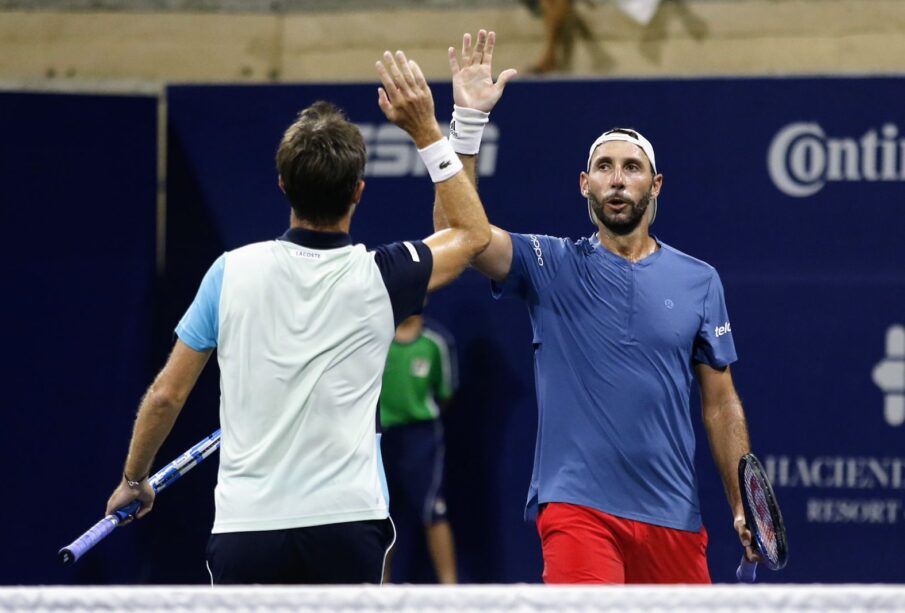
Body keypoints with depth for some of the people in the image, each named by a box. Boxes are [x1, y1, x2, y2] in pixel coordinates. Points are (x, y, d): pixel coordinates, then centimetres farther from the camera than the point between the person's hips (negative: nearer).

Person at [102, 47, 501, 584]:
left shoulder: (233, 272, 0)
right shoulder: (378, 278, -1)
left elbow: (166, 395, 7)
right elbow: (474, 233, 19)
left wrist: (134, 479, 23)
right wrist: (426, 131, 16)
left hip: (244, 529, 1)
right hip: (346, 525, -1)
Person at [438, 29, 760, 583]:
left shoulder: (699, 281, 9)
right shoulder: (551, 266, 3)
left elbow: (721, 402, 12)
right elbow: (456, 227, -11)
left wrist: (744, 507, 5)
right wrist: (468, 120, -19)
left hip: (673, 516, 3)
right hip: (578, 507, -3)